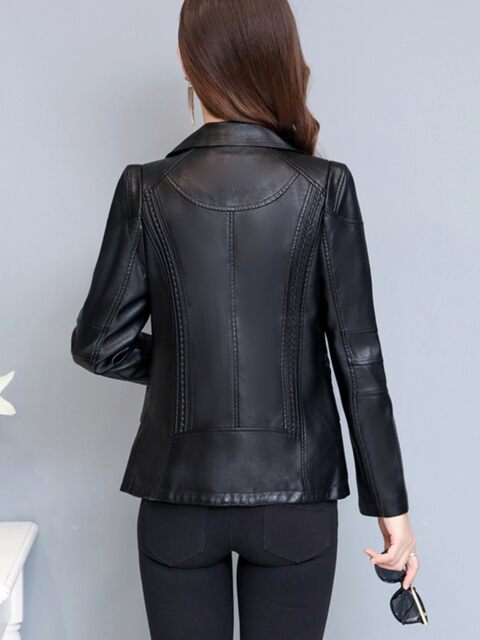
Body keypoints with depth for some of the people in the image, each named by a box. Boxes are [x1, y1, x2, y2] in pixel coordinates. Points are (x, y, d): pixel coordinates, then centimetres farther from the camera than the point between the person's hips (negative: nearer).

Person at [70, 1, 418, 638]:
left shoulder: (146, 189, -8)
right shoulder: (325, 187, -9)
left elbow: (99, 345, -5)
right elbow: (358, 358, -8)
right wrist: (390, 502, -1)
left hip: (180, 492, 1)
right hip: (297, 491, 0)